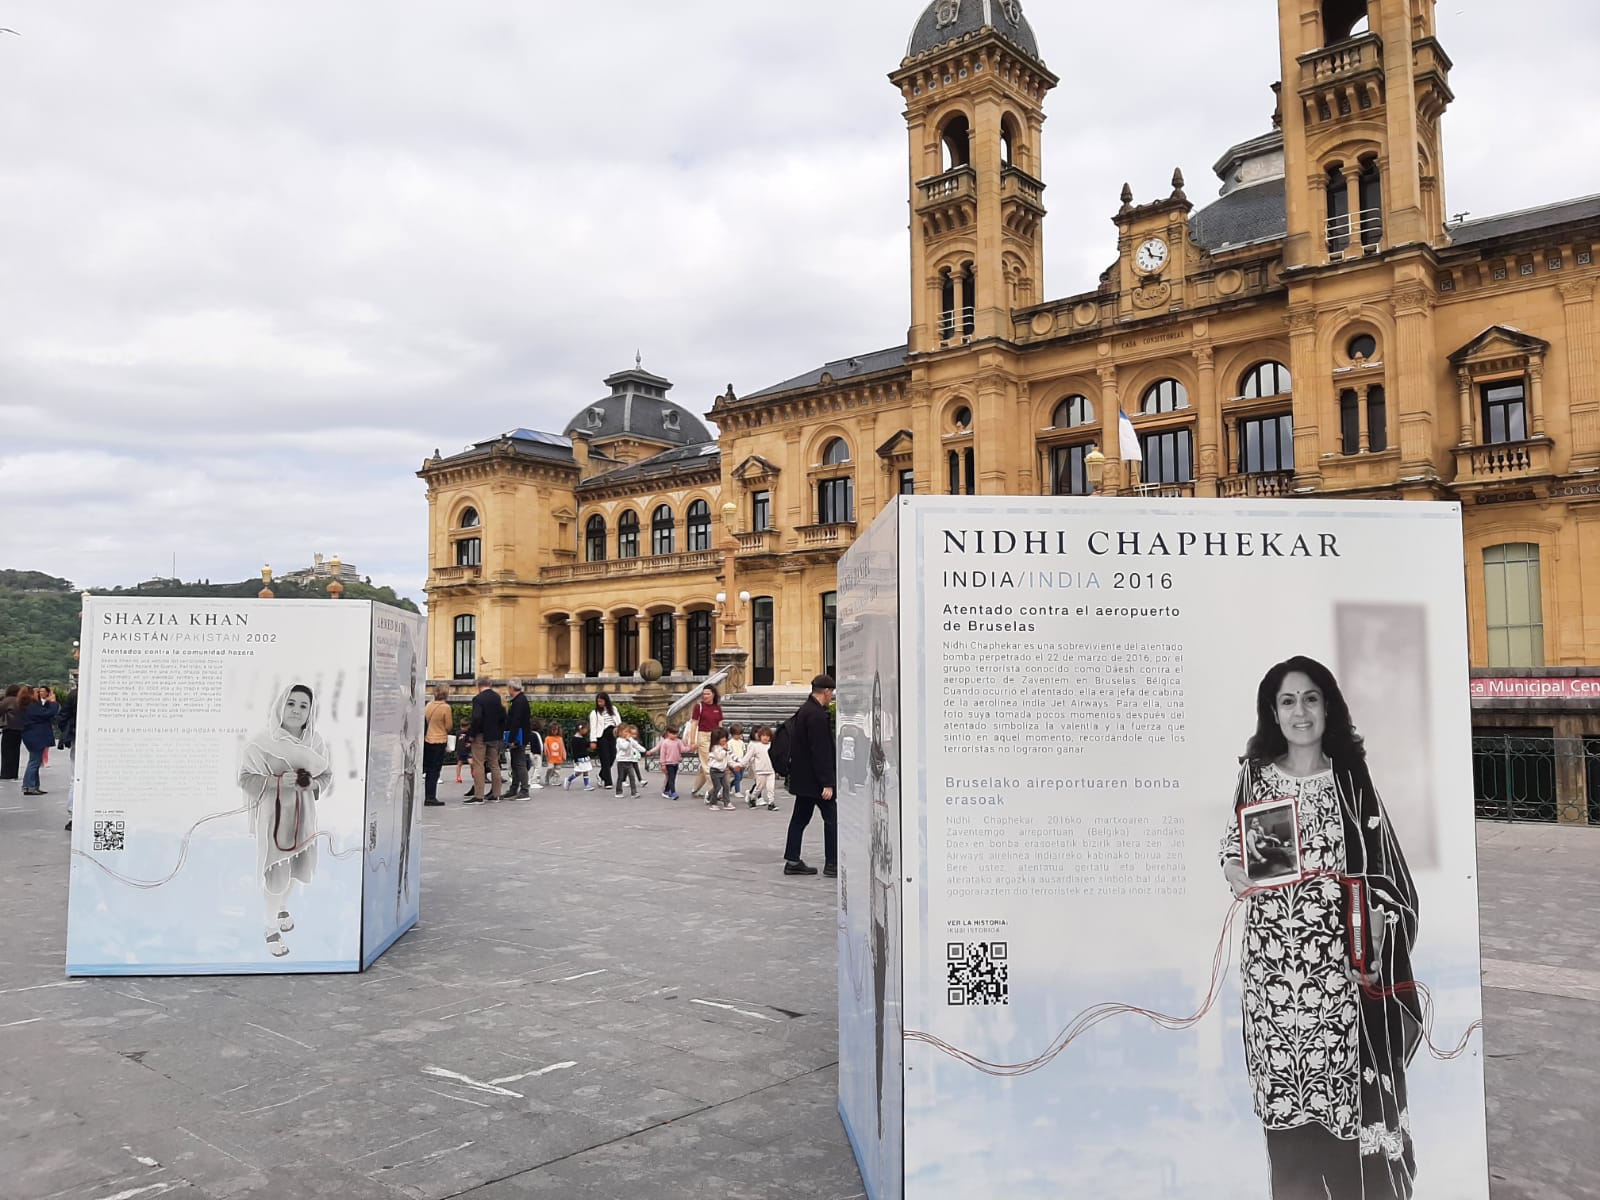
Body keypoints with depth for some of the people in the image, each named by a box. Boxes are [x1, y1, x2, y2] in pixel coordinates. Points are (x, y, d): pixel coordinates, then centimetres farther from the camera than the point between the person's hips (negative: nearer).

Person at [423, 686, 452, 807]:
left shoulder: (429, 705, 2)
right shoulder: (446, 707, -15)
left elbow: (426, 722, 11)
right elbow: (448, 727, -9)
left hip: (427, 740, 6)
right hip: (439, 741, -6)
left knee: (429, 770, 14)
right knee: (434, 770, 0)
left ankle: (428, 797, 18)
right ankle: (430, 798, 0)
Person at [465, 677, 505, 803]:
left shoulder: (478, 699, -14)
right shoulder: (498, 698, 5)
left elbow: (476, 718, -23)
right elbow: (503, 717, 7)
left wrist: (471, 734, -12)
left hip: (481, 736, -6)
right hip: (495, 736, 6)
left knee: (478, 765, -3)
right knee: (494, 764, 12)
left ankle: (478, 796, -5)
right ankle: (496, 794, 16)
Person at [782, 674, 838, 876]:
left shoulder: (804, 710, 12)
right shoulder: (817, 715, -19)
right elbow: (821, 752, -22)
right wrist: (827, 783, -21)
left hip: (801, 777, 10)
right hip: (814, 778, -10)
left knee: (800, 818, 13)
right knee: (832, 817, -2)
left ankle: (792, 861, 17)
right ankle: (832, 863, 3)